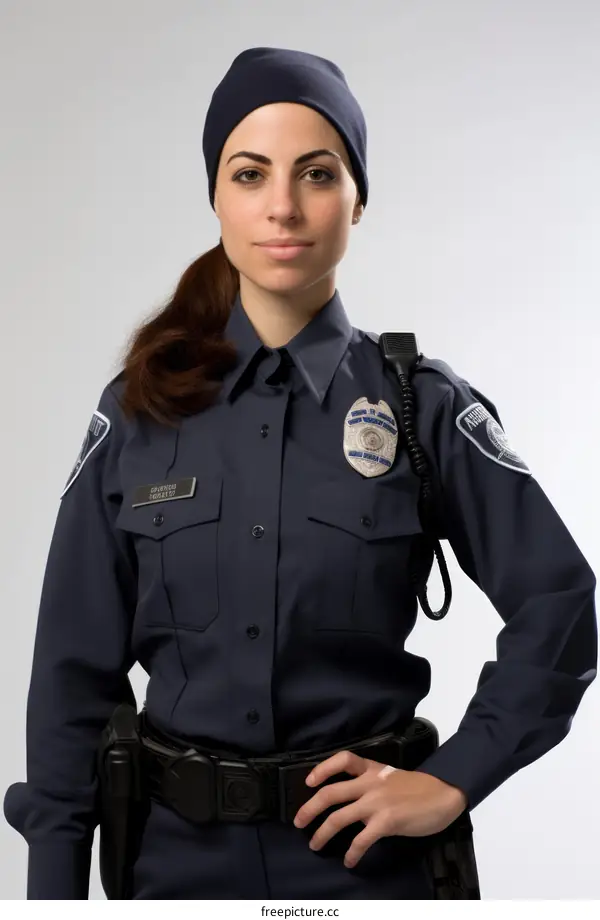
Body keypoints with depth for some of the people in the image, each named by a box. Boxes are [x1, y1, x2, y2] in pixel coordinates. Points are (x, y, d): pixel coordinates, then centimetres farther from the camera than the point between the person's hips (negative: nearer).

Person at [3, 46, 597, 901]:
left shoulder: (423, 406, -6)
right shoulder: (141, 408, -2)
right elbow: (78, 663, 0)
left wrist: (452, 780, -10)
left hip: (361, 846, -1)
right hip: (179, 846, 2)